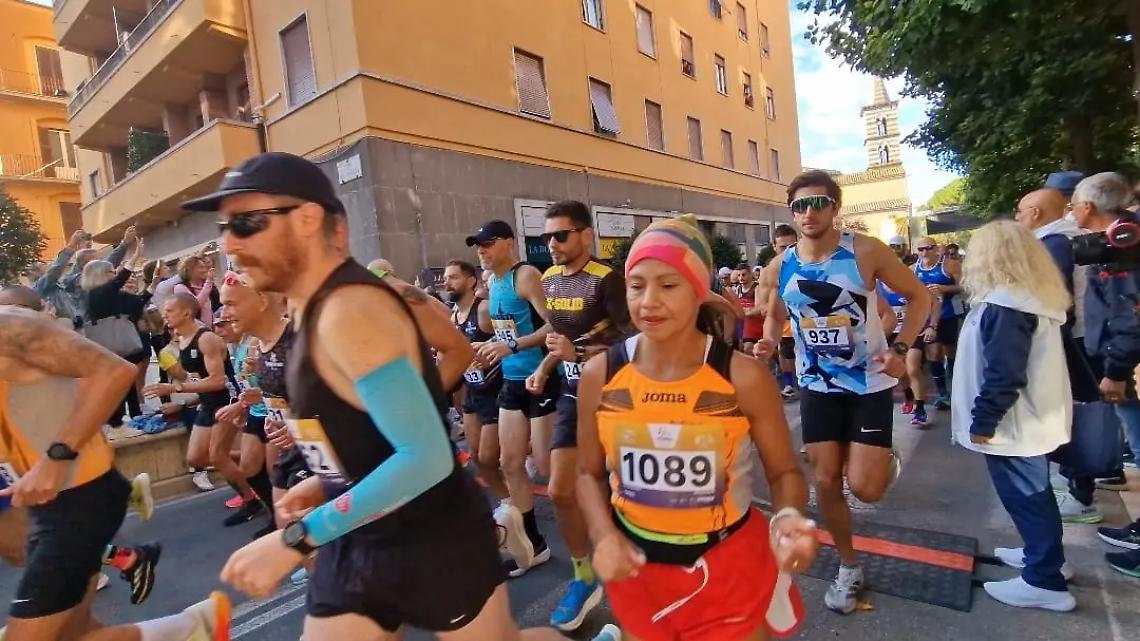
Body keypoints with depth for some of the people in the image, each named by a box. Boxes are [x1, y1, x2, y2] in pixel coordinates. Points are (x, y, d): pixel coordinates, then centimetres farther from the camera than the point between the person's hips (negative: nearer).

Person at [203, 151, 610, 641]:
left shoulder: (351, 310, -25)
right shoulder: (314, 307, 5)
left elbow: (426, 456, -31)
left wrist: (296, 539, -25)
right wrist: (327, 482, 4)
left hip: (434, 541, -8)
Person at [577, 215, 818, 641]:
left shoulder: (744, 377, -17)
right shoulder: (599, 375, -12)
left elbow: (784, 471, -5)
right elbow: (590, 473, 0)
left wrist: (789, 518, -25)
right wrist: (603, 535, -15)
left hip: (729, 566, -1)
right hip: (638, 565, 2)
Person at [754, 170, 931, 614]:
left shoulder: (866, 252, -14)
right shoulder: (781, 266, -5)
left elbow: (919, 296, -3)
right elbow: (775, 316, 13)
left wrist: (901, 349, -17)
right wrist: (768, 342, -9)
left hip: (870, 383, -3)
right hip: (817, 387, 3)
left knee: (865, 488, -7)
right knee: (826, 482, 7)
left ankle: (887, 463, 32)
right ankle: (849, 567, 30)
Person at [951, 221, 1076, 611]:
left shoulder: (1005, 304, -23)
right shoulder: (1032, 297, 9)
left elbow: (1003, 373, -27)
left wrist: (983, 421, -18)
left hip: (1014, 425, -10)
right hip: (1033, 418, 10)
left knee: (1024, 496, 1)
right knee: (1033, 492, 21)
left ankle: (1044, 581, 12)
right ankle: (1044, 554, 36)